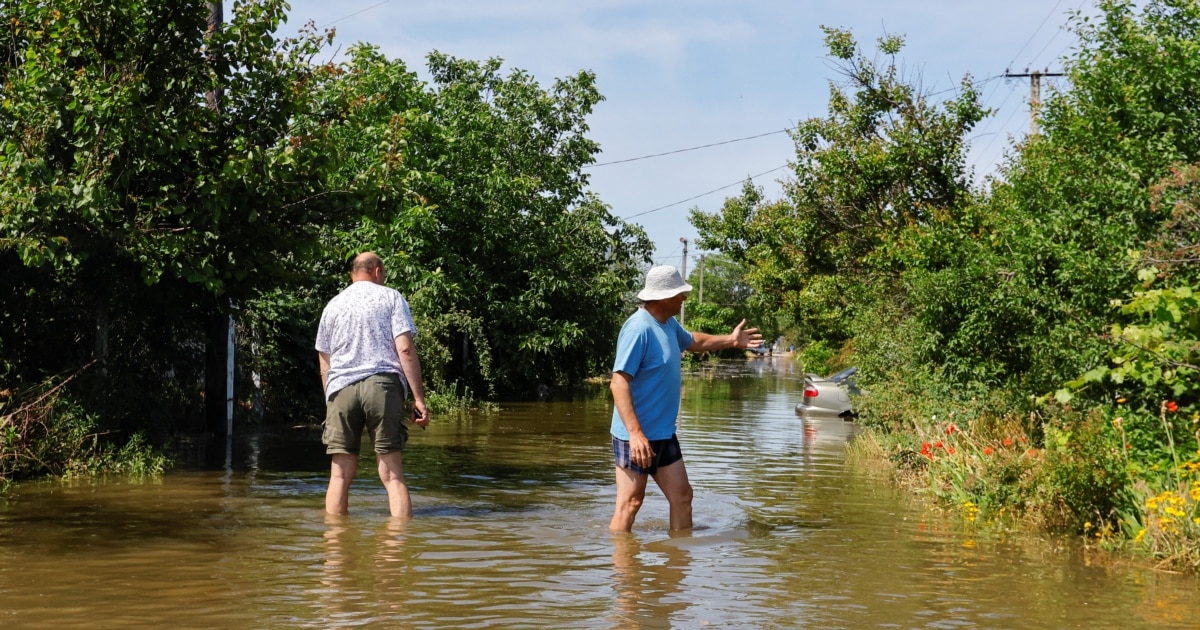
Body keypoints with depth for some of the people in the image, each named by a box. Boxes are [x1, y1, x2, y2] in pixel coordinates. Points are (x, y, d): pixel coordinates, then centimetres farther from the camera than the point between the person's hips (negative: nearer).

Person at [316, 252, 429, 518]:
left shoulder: (333, 305, 20)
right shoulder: (391, 297, 10)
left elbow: (324, 364, 19)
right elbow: (405, 350, -2)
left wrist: (331, 402, 24)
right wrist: (419, 398, -3)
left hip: (340, 387, 3)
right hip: (383, 385, -3)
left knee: (340, 473, 5)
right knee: (392, 473, -4)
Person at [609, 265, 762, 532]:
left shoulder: (668, 323, 10)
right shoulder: (639, 328, -20)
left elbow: (692, 341, 35)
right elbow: (619, 382, -26)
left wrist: (730, 341, 32)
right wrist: (635, 433, -32)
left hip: (664, 434, 10)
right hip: (637, 436, -10)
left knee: (682, 496, 11)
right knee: (629, 504, -4)